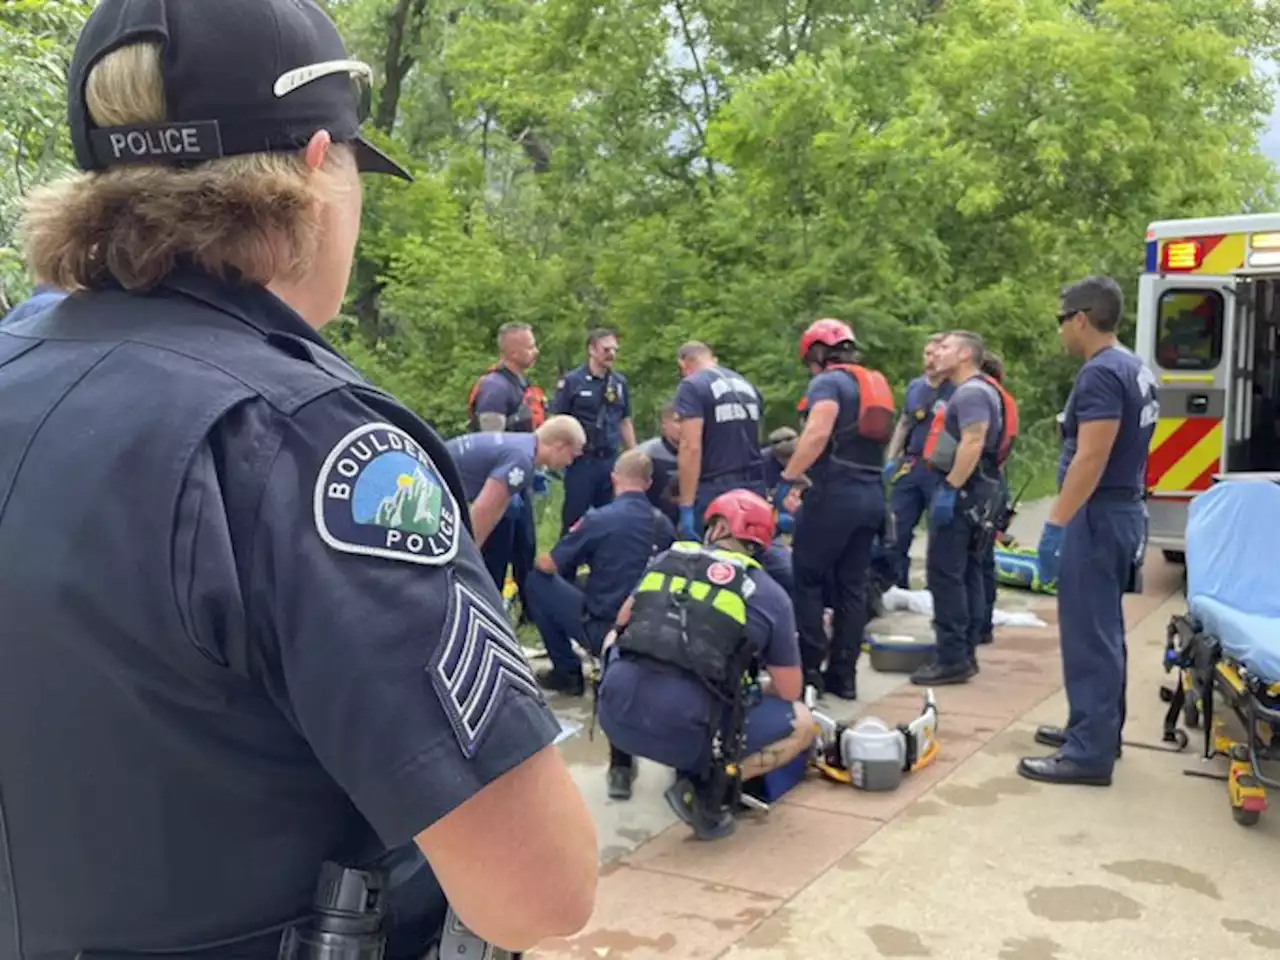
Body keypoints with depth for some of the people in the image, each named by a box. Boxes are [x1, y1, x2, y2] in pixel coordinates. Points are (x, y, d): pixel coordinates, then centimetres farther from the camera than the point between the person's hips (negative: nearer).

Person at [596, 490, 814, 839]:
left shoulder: (666, 559, 15)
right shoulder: (770, 594, 7)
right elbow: (789, 691, 12)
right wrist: (754, 690, 33)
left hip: (616, 714, 4)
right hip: (686, 733, -4)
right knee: (801, 723, 18)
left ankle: (621, 764, 29)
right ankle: (707, 790, -2)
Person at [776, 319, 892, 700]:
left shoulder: (829, 382, -5)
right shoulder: (875, 383, 20)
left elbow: (818, 433, -22)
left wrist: (787, 478, -18)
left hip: (836, 493, -8)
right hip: (872, 494, 8)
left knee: (806, 579, 2)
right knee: (852, 585, 10)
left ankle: (810, 669, 2)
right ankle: (843, 675, 13)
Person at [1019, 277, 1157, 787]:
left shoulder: (1100, 373, -18)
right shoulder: (1135, 369, 14)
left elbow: (1090, 459, -25)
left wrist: (1056, 523, -23)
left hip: (1098, 515, -10)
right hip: (1123, 510, 10)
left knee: (1088, 635, -6)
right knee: (1104, 630, 18)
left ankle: (1090, 753, -2)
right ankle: (1099, 727, 29)